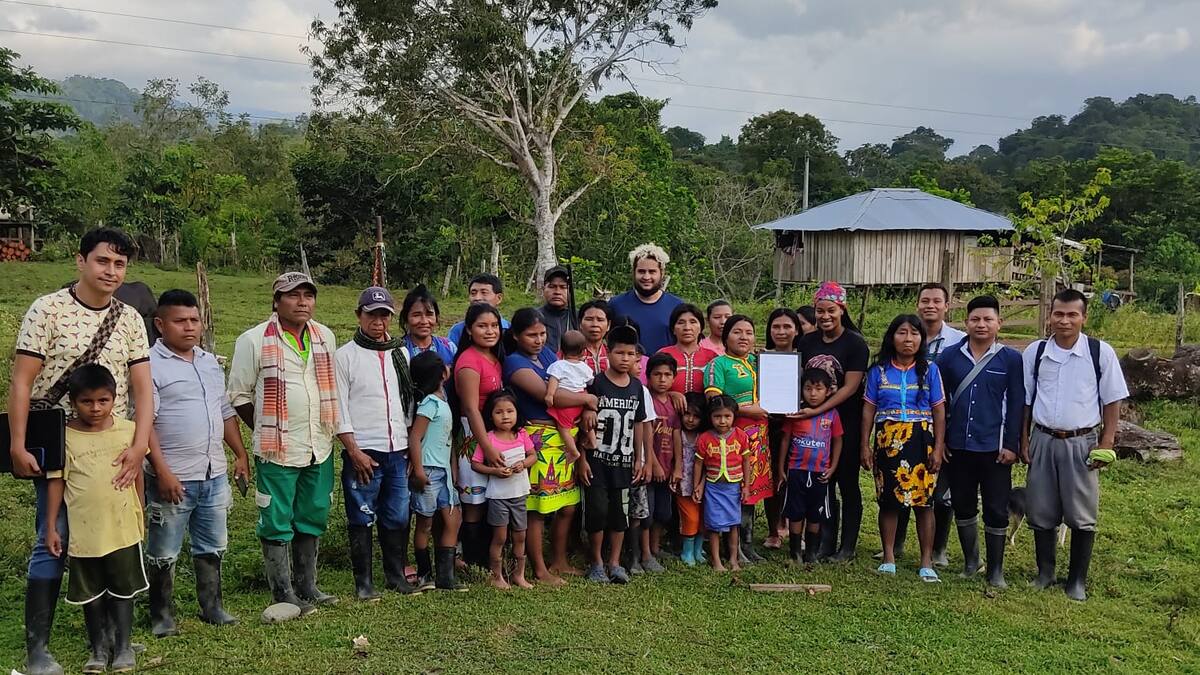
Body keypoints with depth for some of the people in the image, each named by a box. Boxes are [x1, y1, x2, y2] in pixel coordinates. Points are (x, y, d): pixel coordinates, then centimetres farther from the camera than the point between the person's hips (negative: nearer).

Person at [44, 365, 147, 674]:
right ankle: (99, 648, 27)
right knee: (91, 595, 13)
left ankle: (123, 647, 24)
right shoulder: (65, 437, -6)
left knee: (122, 591, 11)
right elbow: (56, 483, -1)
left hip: (123, 530, 1)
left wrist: (138, 515, 10)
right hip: (83, 533, 0)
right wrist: (51, 528, -2)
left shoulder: (127, 430, -2)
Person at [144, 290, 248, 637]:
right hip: (173, 478, -6)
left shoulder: (211, 363, 13)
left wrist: (241, 455, 15)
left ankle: (212, 606, 28)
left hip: (214, 475, 7)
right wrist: (162, 472, -19)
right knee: (163, 553, 6)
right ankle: (161, 615, 21)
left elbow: (226, 412, 20)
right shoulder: (151, 364, -10)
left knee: (212, 547, 15)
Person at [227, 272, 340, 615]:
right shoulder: (254, 340, -7)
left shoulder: (325, 337, 8)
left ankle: (307, 586, 26)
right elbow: (239, 395, -2)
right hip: (277, 449, -5)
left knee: (313, 519, 13)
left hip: (320, 448, 5)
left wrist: (327, 429, 10)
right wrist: (268, 430, -1)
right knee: (277, 522, 2)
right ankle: (284, 594, 13)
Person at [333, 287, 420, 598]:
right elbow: (340, 408, -6)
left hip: (398, 451, 4)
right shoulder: (345, 355, -2)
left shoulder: (401, 354, 13)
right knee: (362, 519, 3)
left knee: (398, 517, 8)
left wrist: (412, 446, 11)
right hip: (362, 452, -4)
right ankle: (363, 582, 14)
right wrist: (354, 451, -11)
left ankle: (397, 575, 21)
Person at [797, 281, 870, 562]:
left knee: (847, 485, 6)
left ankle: (848, 547, 16)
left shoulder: (855, 343, -9)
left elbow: (850, 387, -16)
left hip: (846, 425, -4)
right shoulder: (807, 342, 6)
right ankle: (826, 543, 21)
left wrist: (817, 410, -23)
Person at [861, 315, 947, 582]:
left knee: (923, 501, 0)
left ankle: (927, 561, 9)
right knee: (888, 500, 5)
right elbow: (869, 409, 6)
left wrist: (938, 448, -4)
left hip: (921, 440, -1)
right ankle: (888, 558, 16)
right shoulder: (878, 370, 5)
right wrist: (865, 446, 1)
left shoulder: (929, 370, 3)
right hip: (887, 439, 1)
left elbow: (939, 411, 3)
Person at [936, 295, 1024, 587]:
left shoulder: (1011, 359, -2)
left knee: (996, 510, 4)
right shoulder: (950, 356, 2)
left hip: (995, 448, -2)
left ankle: (995, 569, 18)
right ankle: (970, 561, 30)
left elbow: (1016, 404, -2)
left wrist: (1011, 445, -6)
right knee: (963, 507, 13)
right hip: (957, 447, 2)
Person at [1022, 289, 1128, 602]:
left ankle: (1077, 581, 19)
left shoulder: (1101, 352, -5)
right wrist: (1023, 443, 5)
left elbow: (1113, 402, 0)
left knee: (1082, 515, 5)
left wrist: (1106, 445, -5)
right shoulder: (1035, 352, 1)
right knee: (1041, 512, 10)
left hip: (1082, 443, -2)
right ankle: (1045, 573, 26)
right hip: (1043, 441, 2)